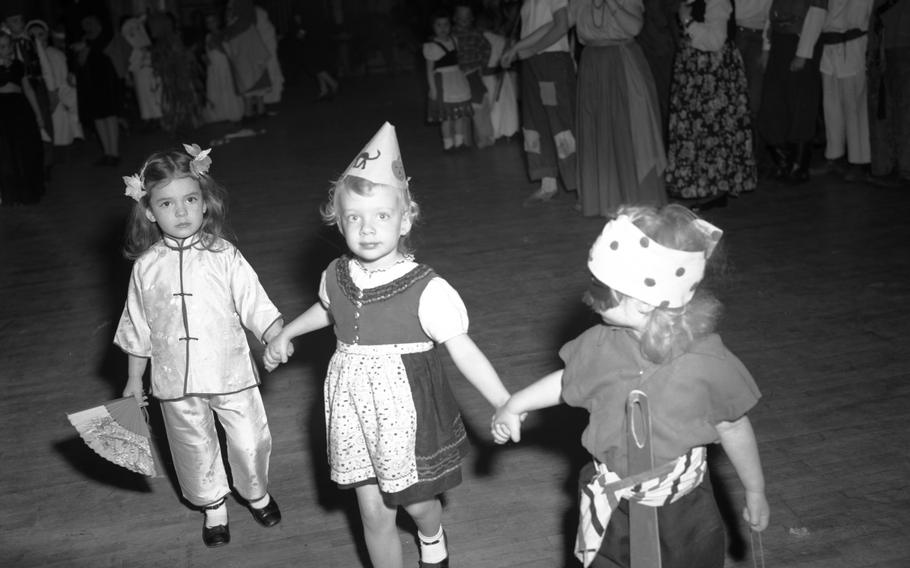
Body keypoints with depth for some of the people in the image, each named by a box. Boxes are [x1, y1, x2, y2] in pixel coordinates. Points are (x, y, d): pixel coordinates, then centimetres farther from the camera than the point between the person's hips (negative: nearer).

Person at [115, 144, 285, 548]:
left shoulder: (224, 257, -10)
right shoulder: (146, 267, -4)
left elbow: (256, 306, -10)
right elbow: (137, 329, 6)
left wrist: (277, 339, -26)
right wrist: (134, 380, 11)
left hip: (230, 374, -1)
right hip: (176, 382, 2)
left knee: (249, 442, 12)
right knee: (195, 449, 17)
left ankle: (256, 493, 42)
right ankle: (213, 506, 43)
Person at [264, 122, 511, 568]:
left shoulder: (426, 290, -21)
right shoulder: (337, 277, -4)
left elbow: (463, 351, -19)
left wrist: (505, 406, -22)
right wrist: (285, 334, 24)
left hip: (407, 413, -3)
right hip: (355, 413, 4)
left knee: (416, 503, 16)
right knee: (374, 513, 10)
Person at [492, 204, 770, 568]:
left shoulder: (706, 361, -23)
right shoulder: (600, 346, -15)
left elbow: (733, 428, -8)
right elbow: (566, 380, 8)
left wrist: (755, 493, 4)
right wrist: (515, 406, 12)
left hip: (681, 512, -2)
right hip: (612, 509, 3)